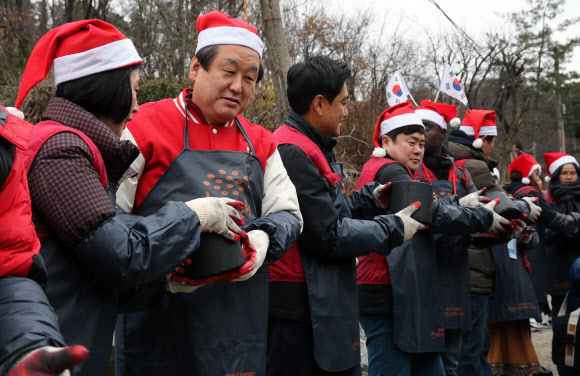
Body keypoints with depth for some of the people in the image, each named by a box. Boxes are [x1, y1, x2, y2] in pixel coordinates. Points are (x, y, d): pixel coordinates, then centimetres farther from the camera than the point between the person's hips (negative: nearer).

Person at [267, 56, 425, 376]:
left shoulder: (313, 149, 15)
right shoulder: (293, 153, -19)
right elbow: (328, 236, -19)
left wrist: (367, 200, 10)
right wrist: (393, 229, -8)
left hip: (327, 305, 11)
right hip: (299, 311, -11)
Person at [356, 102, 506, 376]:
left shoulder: (376, 169, 20)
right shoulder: (389, 171, -11)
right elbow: (432, 214, -17)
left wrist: (458, 204, 5)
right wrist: (484, 218, -7)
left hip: (404, 298, 11)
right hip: (388, 299, -11)